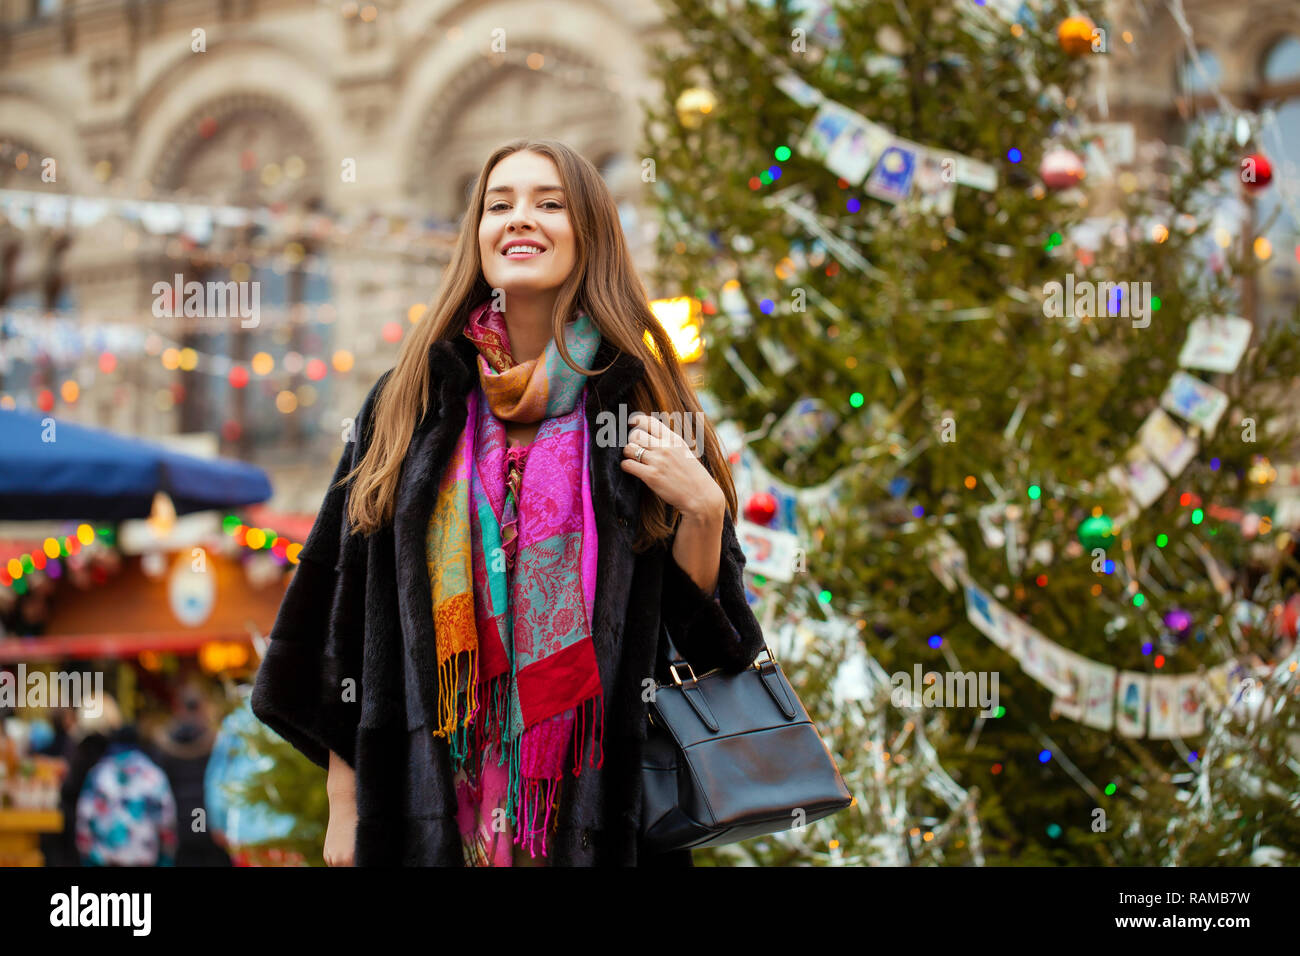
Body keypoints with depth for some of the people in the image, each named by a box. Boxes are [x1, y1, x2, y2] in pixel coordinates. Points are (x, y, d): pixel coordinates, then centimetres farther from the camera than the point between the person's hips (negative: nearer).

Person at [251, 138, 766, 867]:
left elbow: (705, 629, 0)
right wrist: (345, 803, 1)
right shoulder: (411, 404, 2)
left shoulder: (642, 405, 0)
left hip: (596, 800, 0)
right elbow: (347, 604, 4)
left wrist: (703, 507, -16)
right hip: (431, 794, 1)